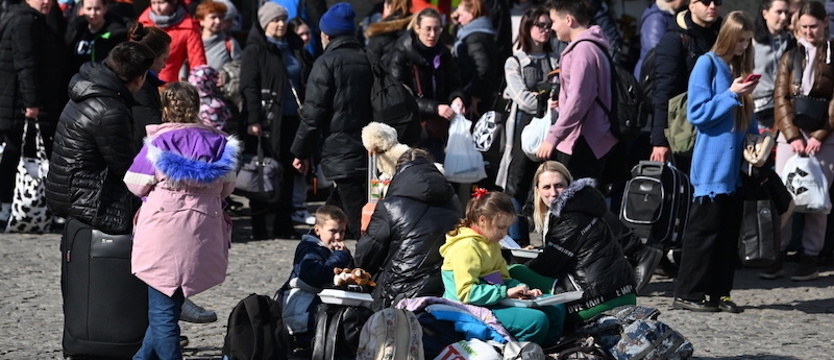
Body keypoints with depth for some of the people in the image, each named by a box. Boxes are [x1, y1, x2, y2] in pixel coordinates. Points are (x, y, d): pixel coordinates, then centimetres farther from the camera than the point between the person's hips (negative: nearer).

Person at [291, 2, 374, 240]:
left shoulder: (327, 62, -6)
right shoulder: (367, 60, 12)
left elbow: (313, 112, -9)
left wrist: (302, 152, -2)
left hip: (340, 155, -7)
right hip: (367, 151, 7)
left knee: (357, 217, -10)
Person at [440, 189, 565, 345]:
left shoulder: (491, 244, 17)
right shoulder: (466, 248, -16)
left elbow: (504, 279, 20)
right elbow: (467, 293, -24)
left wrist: (523, 290, 0)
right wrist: (505, 292, -24)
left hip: (494, 302, 11)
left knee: (555, 308, 8)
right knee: (537, 320, -27)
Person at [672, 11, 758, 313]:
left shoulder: (740, 68, 14)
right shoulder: (708, 64, -7)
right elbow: (697, 113, -13)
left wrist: (756, 135, 4)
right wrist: (731, 95, -17)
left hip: (734, 166, 7)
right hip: (712, 165, -7)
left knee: (729, 230, 8)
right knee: (704, 229, -5)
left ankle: (720, 293, 15)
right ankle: (687, 294, -1)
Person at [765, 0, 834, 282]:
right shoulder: (790, 57, 12)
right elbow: (781, 98, 5)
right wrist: (792, 136, -8)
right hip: (790, 134, 3)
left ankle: (809, 259, 2)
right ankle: (778, 256, 0)